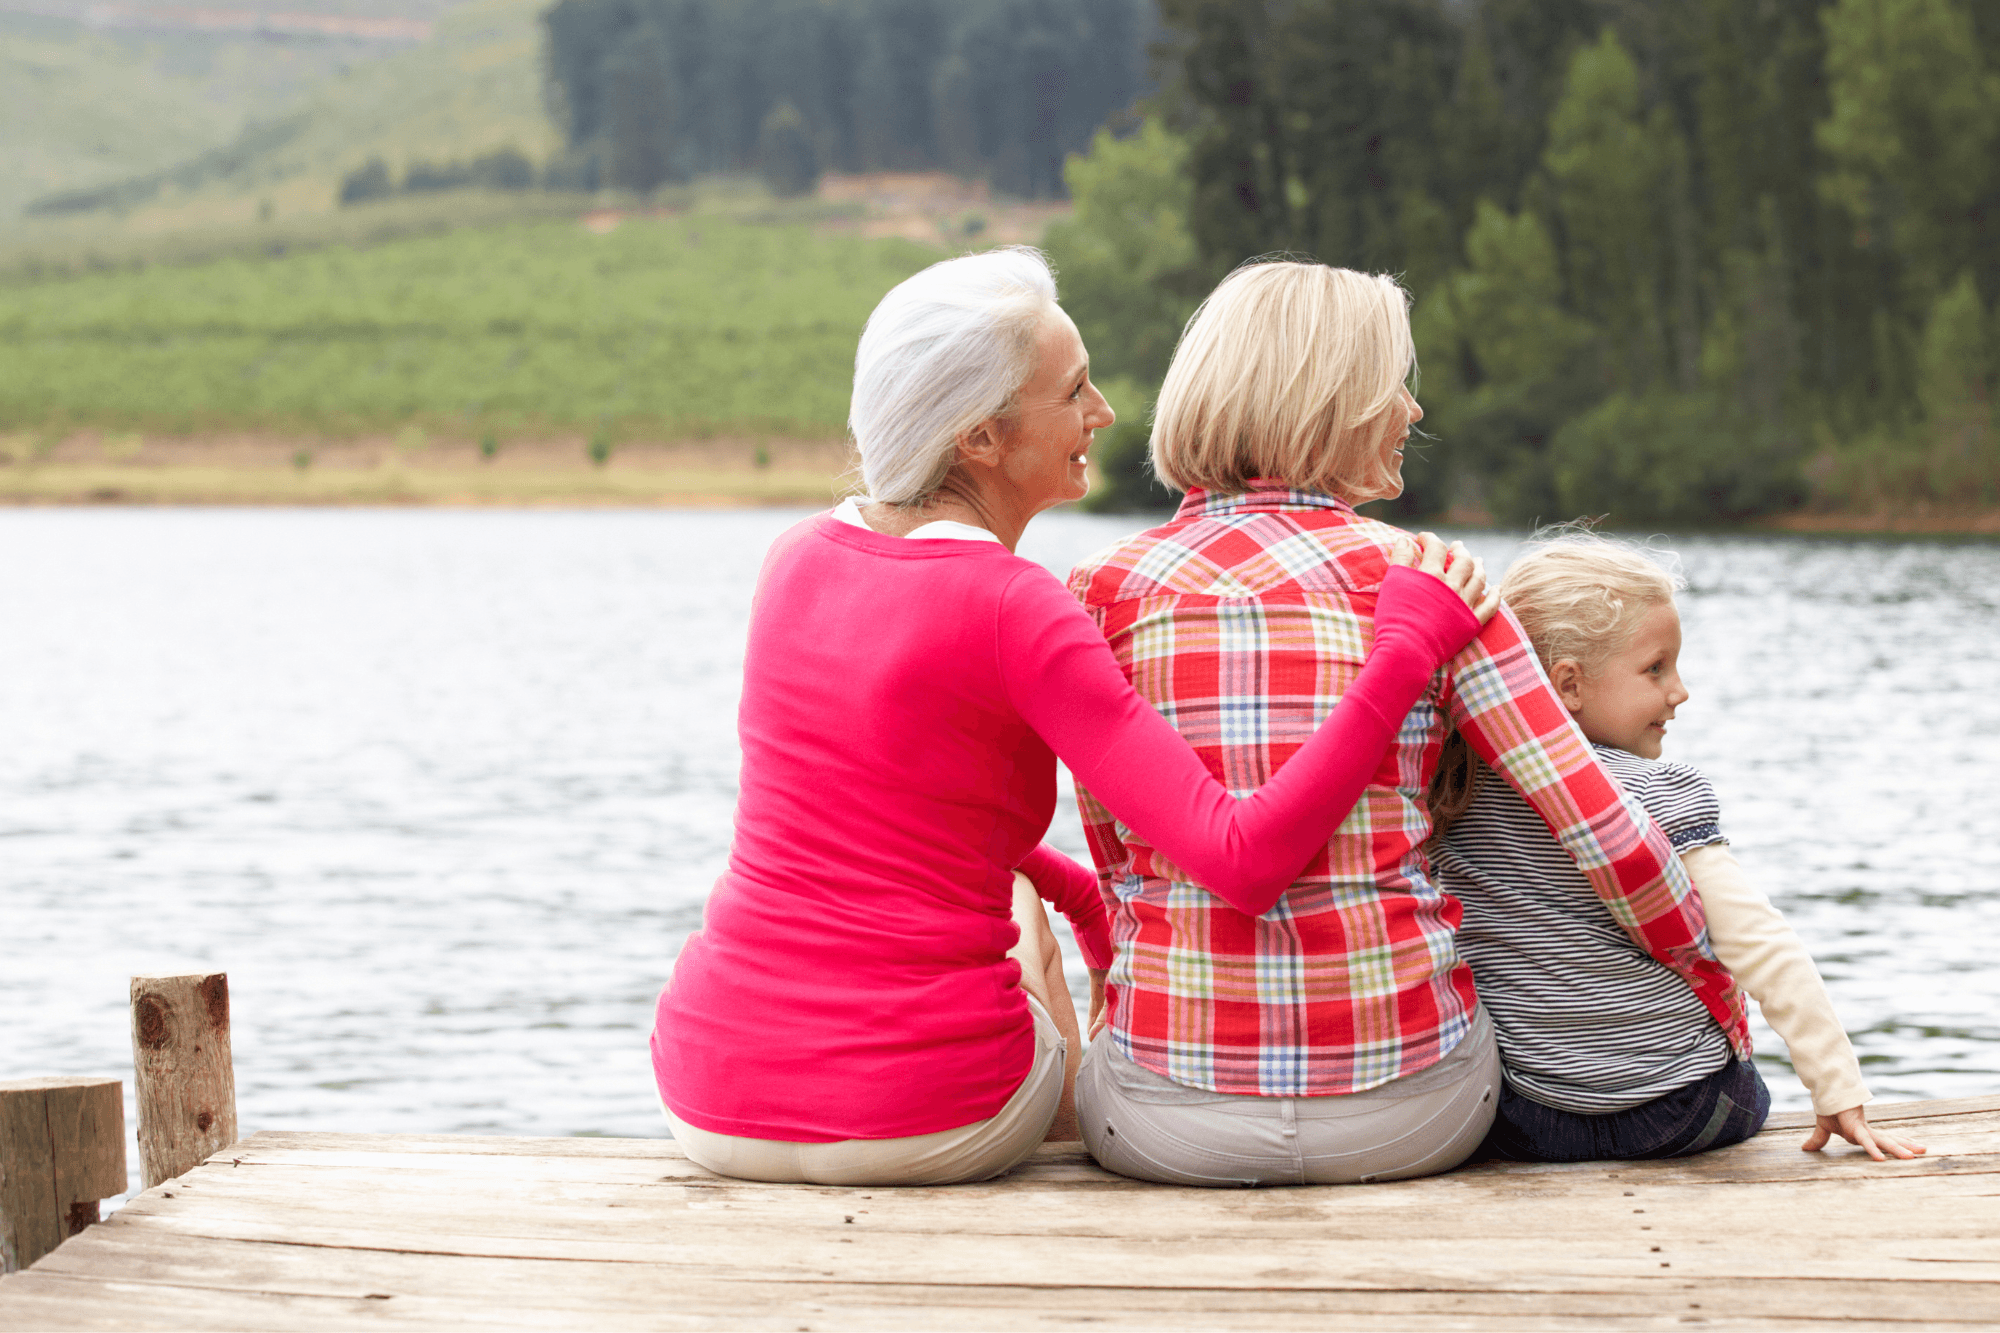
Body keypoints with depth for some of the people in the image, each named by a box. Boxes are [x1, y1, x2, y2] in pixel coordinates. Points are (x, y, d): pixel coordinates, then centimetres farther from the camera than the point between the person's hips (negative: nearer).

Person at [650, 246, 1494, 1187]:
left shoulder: (796, 558, 5)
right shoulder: (1015, 610, -15)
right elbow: (1244, 860, -21)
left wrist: (1079, 891, 32)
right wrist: (1410, 646, -17)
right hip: (926, 1125, -5)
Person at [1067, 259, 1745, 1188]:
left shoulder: (1105, 590, 0)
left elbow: (1119, 859, 10)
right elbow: (1602, 830, -4)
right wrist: (1714, 984, 11)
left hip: (1171, 1119, 0)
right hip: (1405, 1114, 0)